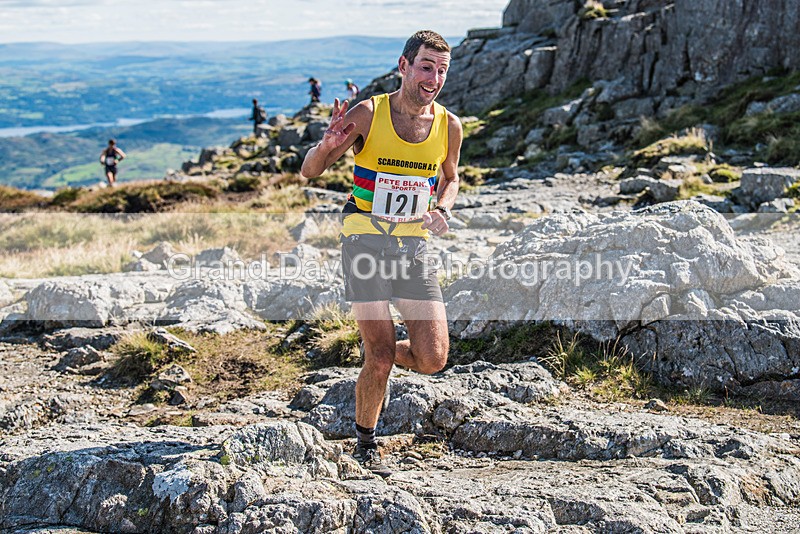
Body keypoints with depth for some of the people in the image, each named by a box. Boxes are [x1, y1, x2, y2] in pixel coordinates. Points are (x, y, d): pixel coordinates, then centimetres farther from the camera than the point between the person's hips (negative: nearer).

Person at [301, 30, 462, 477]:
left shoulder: (449, 126, 2)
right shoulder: (367, 114, -8)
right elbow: (311, 171, -3)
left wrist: (443, 211, 0)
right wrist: (328, 145, -26)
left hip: (413, 247, 4)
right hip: (366, 243, -4)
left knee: (433, 359, -4)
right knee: (380, 359, -6)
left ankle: (378, 353, 30)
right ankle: (366, 446, 18)